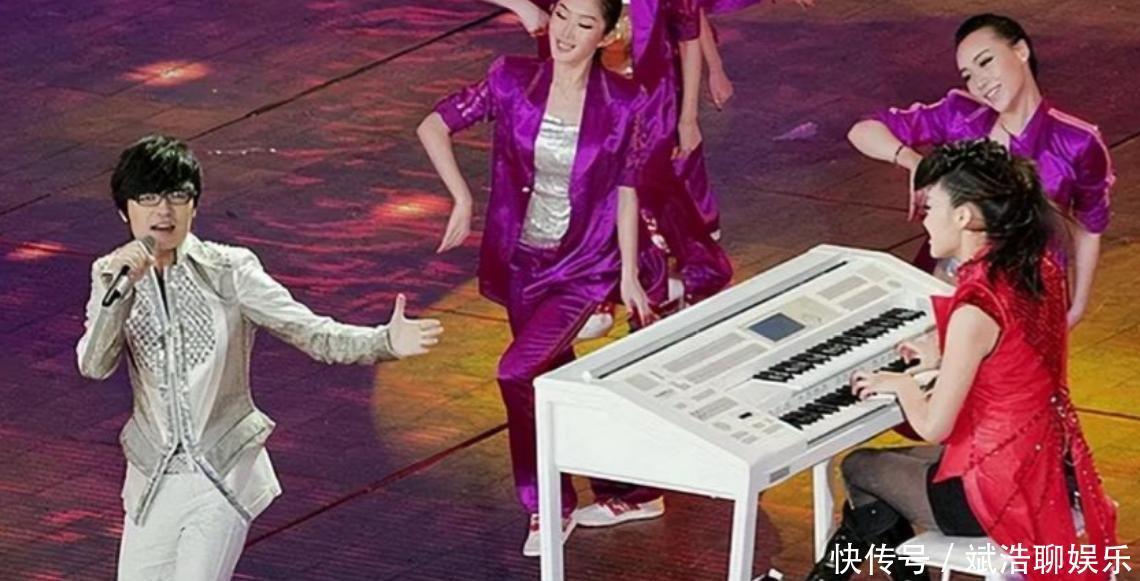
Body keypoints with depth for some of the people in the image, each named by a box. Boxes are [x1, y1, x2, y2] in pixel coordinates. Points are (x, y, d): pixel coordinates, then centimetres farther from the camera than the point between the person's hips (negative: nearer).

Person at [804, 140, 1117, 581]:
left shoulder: (976, 309, -28)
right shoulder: (1038, 269, -3)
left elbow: (932, 426, -21)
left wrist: (901, 384, -3)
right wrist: (948, 356, 13)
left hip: (1000, 494, -8)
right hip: (1050, 467, 8)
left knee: (859, 469, 16)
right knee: (888, 462, 27)